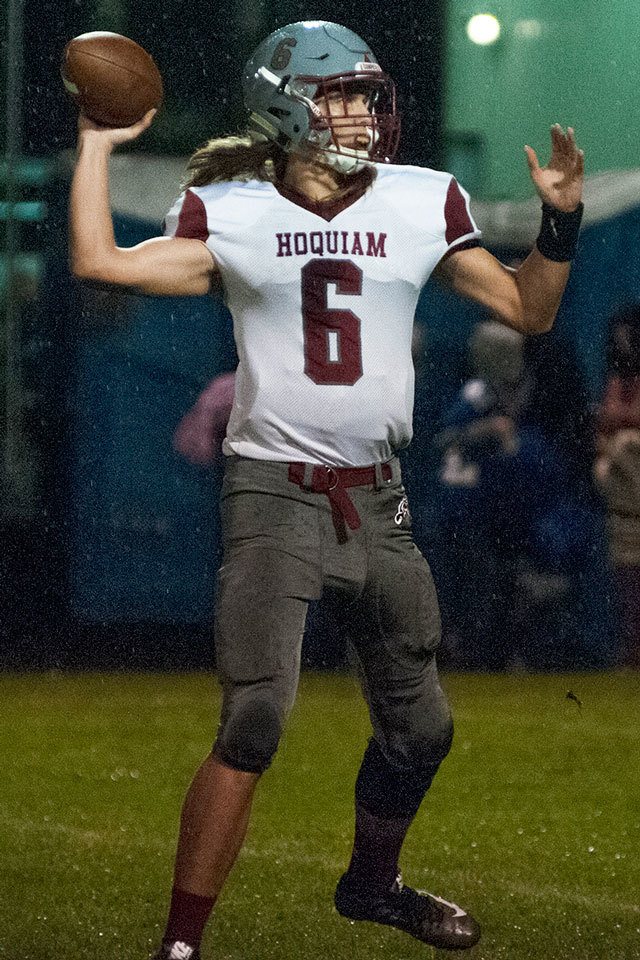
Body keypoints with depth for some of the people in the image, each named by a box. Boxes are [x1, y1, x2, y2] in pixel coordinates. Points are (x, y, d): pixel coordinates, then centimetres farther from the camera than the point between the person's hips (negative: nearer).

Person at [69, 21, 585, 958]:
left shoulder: (422, 207, 5)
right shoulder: (232, 215, -3)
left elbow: (529, 310, 11)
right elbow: (100, 261, -12)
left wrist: (560, 218, -2)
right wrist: (97, 147, -6)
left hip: (377, 498, 5)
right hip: (274, 494, -5)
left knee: (419, 727, 15)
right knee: (255, 723, -19)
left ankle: (372, 883, 43)